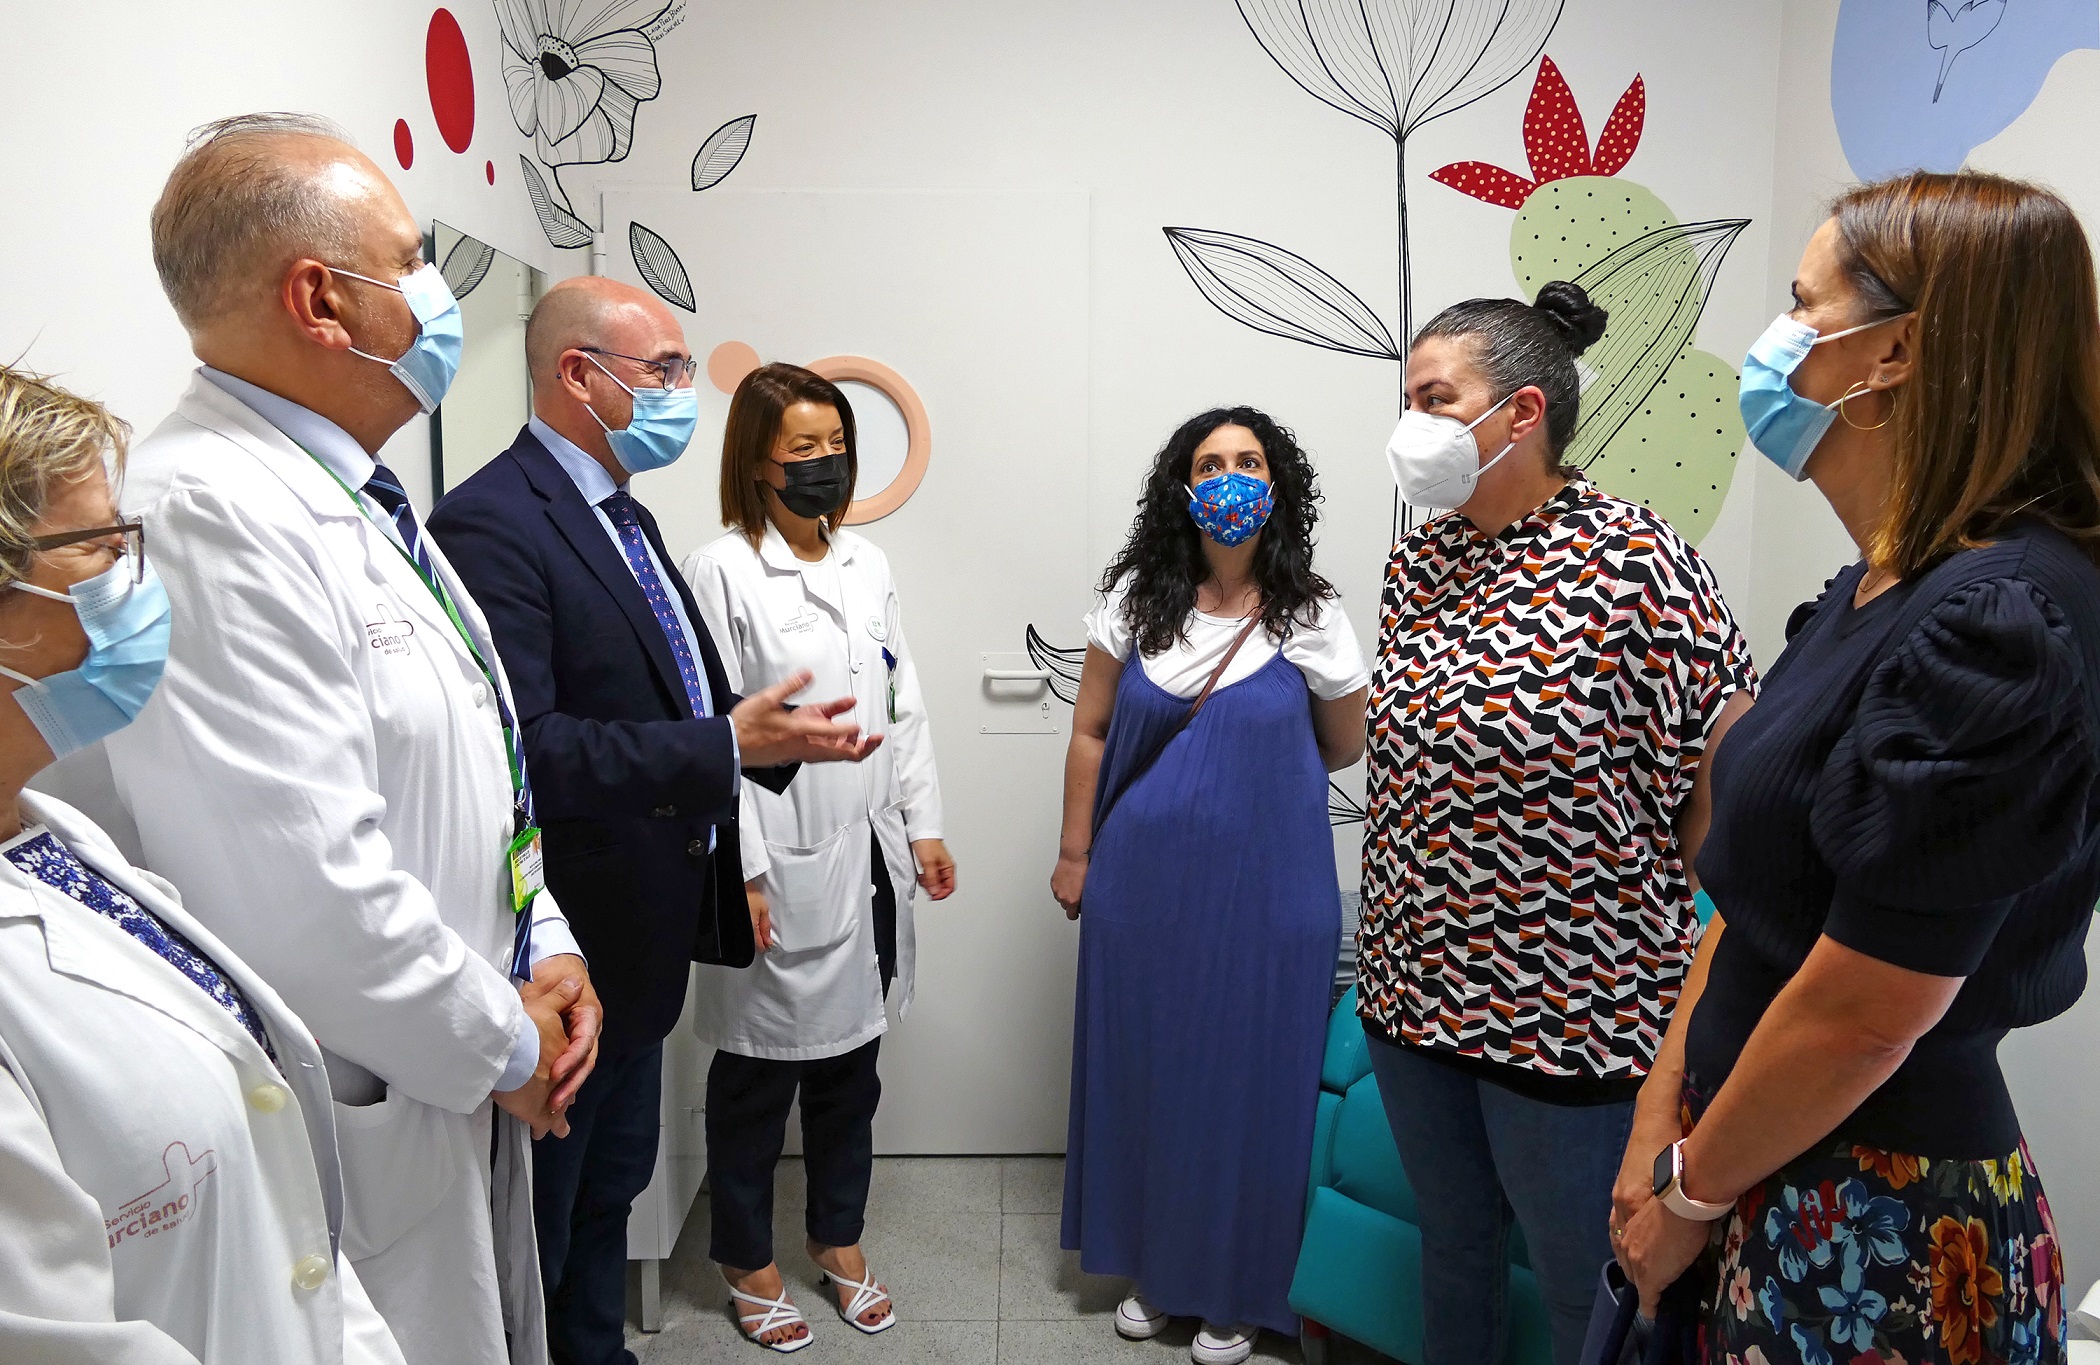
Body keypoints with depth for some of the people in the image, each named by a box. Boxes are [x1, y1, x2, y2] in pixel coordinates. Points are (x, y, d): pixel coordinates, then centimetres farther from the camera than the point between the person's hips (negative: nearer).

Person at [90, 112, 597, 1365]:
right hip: (369, 1127, -9)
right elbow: (308, 894, -29)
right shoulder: (209, 514, -24)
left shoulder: (359, 498, 9)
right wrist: (505, 1044, -14)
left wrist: (544, 947, 4)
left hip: (472, 1091, 9)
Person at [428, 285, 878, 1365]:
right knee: (542, 1220, 9)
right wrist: (727, 745, -30)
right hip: (567, 949, -10)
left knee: (611, 1185, 25)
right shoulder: (493, 522, -20)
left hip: (641, 942, 10)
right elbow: (526, 746, -30)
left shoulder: (623, 516, 11)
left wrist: (775, 730, 0)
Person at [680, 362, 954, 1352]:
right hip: (782, 869, -6)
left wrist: (923, 824, 8)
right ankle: (746, 1259, 30)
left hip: (869, 858, 6)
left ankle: (839, 1237, 36)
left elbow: (903, 703, 12)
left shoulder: (867, 564, 9)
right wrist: (742, 870, -15)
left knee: (851, 1062, 17)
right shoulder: (722, 571, -9)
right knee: (759, 1070, 9)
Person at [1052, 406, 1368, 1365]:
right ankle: (1156, 1267, 34)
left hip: (1266, 890, -2)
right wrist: (1075, 853, 5)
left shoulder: (1310, 618, -6)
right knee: (1142, 1066, 13)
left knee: (1249, 1078, 8)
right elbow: (1090, 733, 4)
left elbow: (1343, 749, 8)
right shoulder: (1136, 600, -1)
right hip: (1143, 882, 2)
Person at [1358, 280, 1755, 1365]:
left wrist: (1640, 890, -3)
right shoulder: (1418, 561, 5)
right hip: (1416, 984, 6)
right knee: (1451, 1245, 24)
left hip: (1567, 1004, -6)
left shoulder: (1633, 563, -16)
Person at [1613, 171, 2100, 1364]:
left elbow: (1864, 1011, -23)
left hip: (1883, 1232, -8)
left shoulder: (1998, 626, -23)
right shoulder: (1881, 589, 6)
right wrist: (1662, 1124, 5)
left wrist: (1692, 1188, -9)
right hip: (1774, 1181, 8)